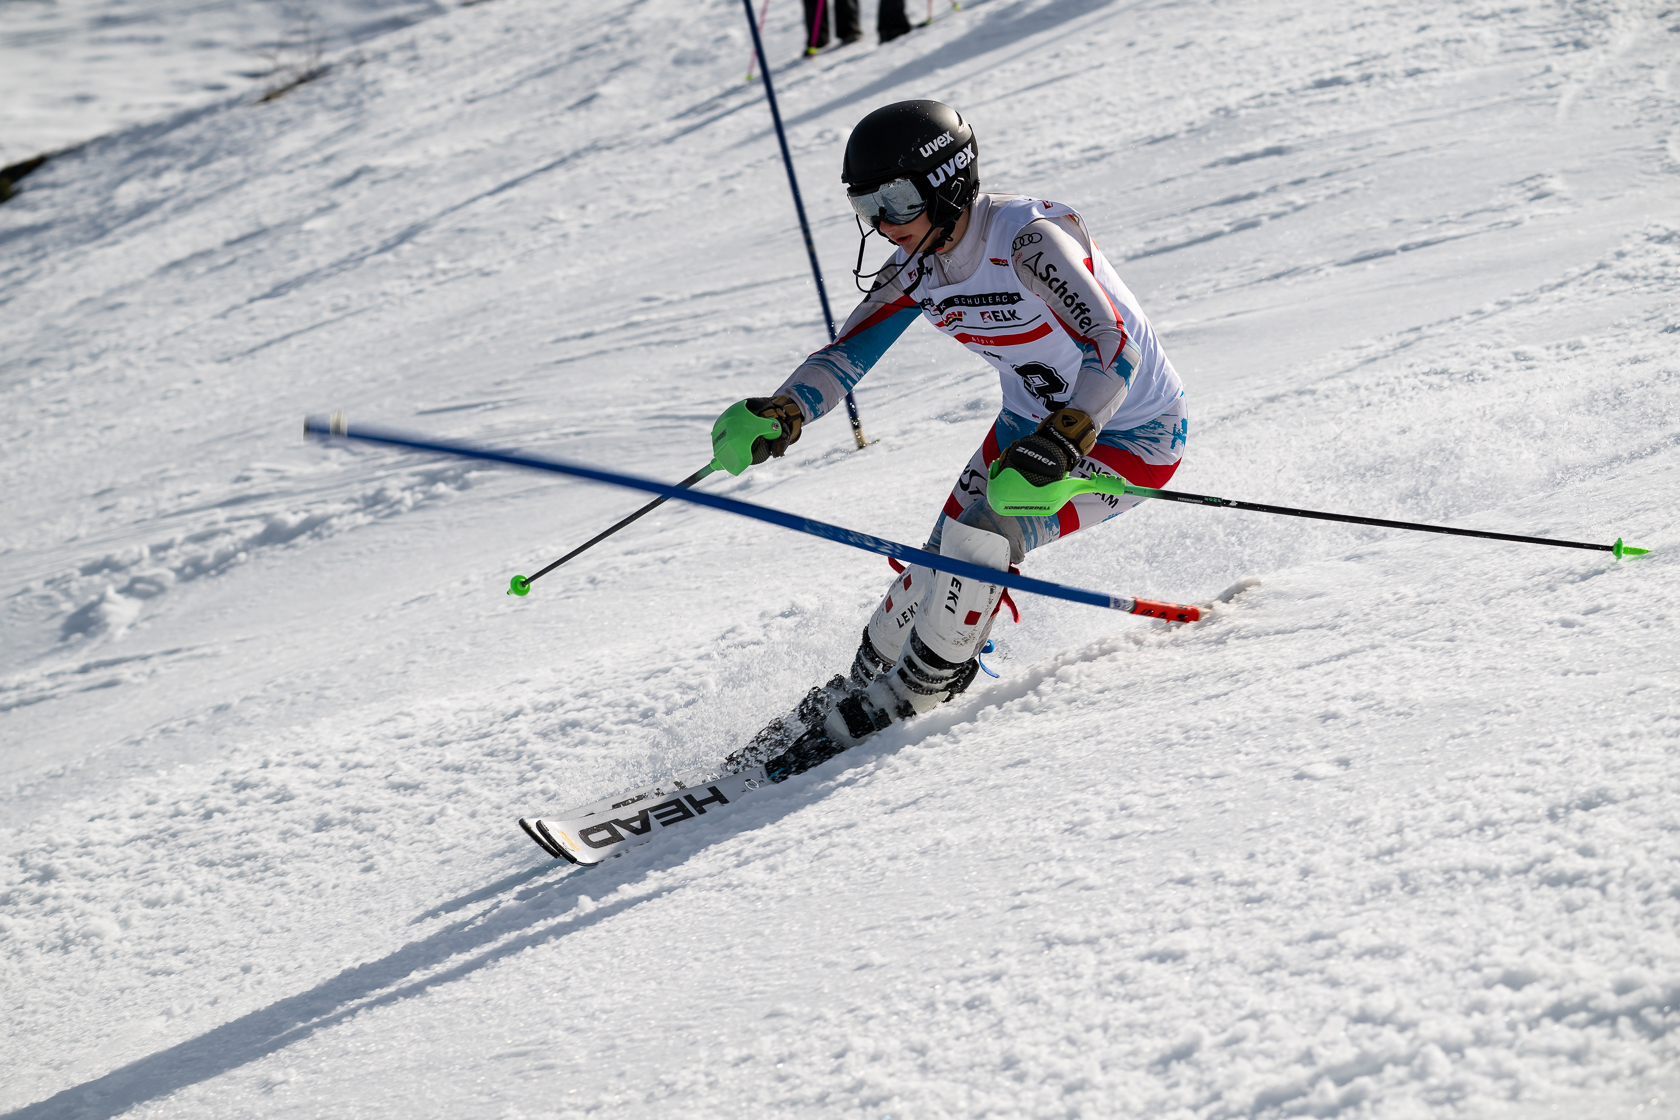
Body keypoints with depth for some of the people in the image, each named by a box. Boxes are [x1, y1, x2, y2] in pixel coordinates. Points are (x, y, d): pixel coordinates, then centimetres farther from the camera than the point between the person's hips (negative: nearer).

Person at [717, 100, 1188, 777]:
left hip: (1131, 436, -7)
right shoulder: (918, 266, -8)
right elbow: (846, 355, -7)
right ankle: (863, 680, 20)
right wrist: (780, 415, -27)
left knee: (977, 543, -24)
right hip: (1034, 421, 7)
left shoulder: (1029, 239, -31)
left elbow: (1115, 352, -40)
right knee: (937, 568, -4)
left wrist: (1064, 441, -55)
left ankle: (906, 699, -4)